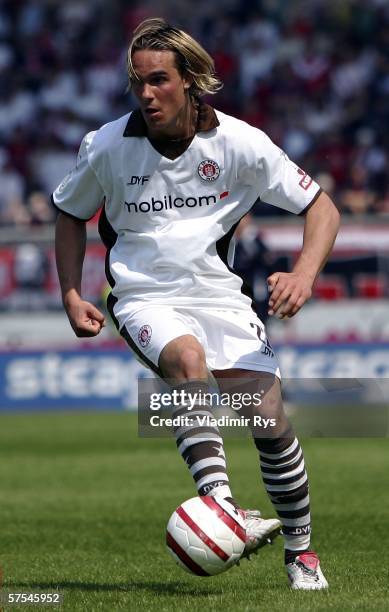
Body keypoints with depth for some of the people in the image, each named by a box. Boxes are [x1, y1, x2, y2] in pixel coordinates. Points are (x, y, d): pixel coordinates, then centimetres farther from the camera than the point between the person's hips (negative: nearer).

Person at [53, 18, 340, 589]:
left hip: (220, 294, 1)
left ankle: (301, 550, 9)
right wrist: (72, 295, 3)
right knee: (187, 358, -36)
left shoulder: (239, 142, -7)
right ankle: (220, 506, -46)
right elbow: (71, 215, 15)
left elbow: (321, 206, -2)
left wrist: (304, 274, -19)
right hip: (145, 300, -1)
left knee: (269, 419, -13)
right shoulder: (106, 146, -4)